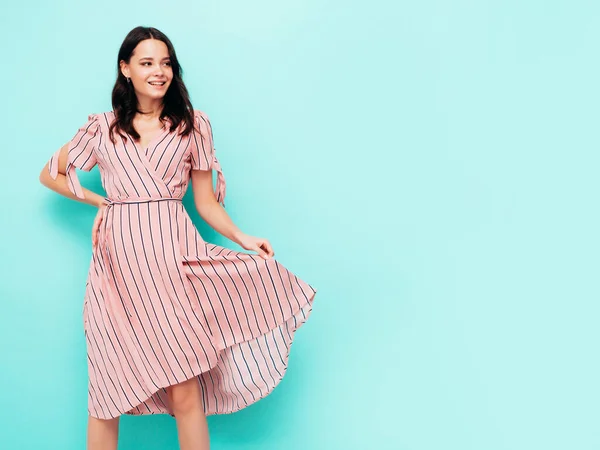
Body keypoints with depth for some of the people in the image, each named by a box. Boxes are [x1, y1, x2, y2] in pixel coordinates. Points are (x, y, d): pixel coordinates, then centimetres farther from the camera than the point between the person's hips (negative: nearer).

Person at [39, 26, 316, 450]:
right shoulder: (102, 127, 14)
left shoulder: (193, 124, 12)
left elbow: (206, 200, 10)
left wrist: (242, 237, -5)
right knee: (109, 384, 4)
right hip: (118, 260, 1)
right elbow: (50, 174, 24)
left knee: (184, 384, -7)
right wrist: (99, 201, 10)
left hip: (173, 255, -1)